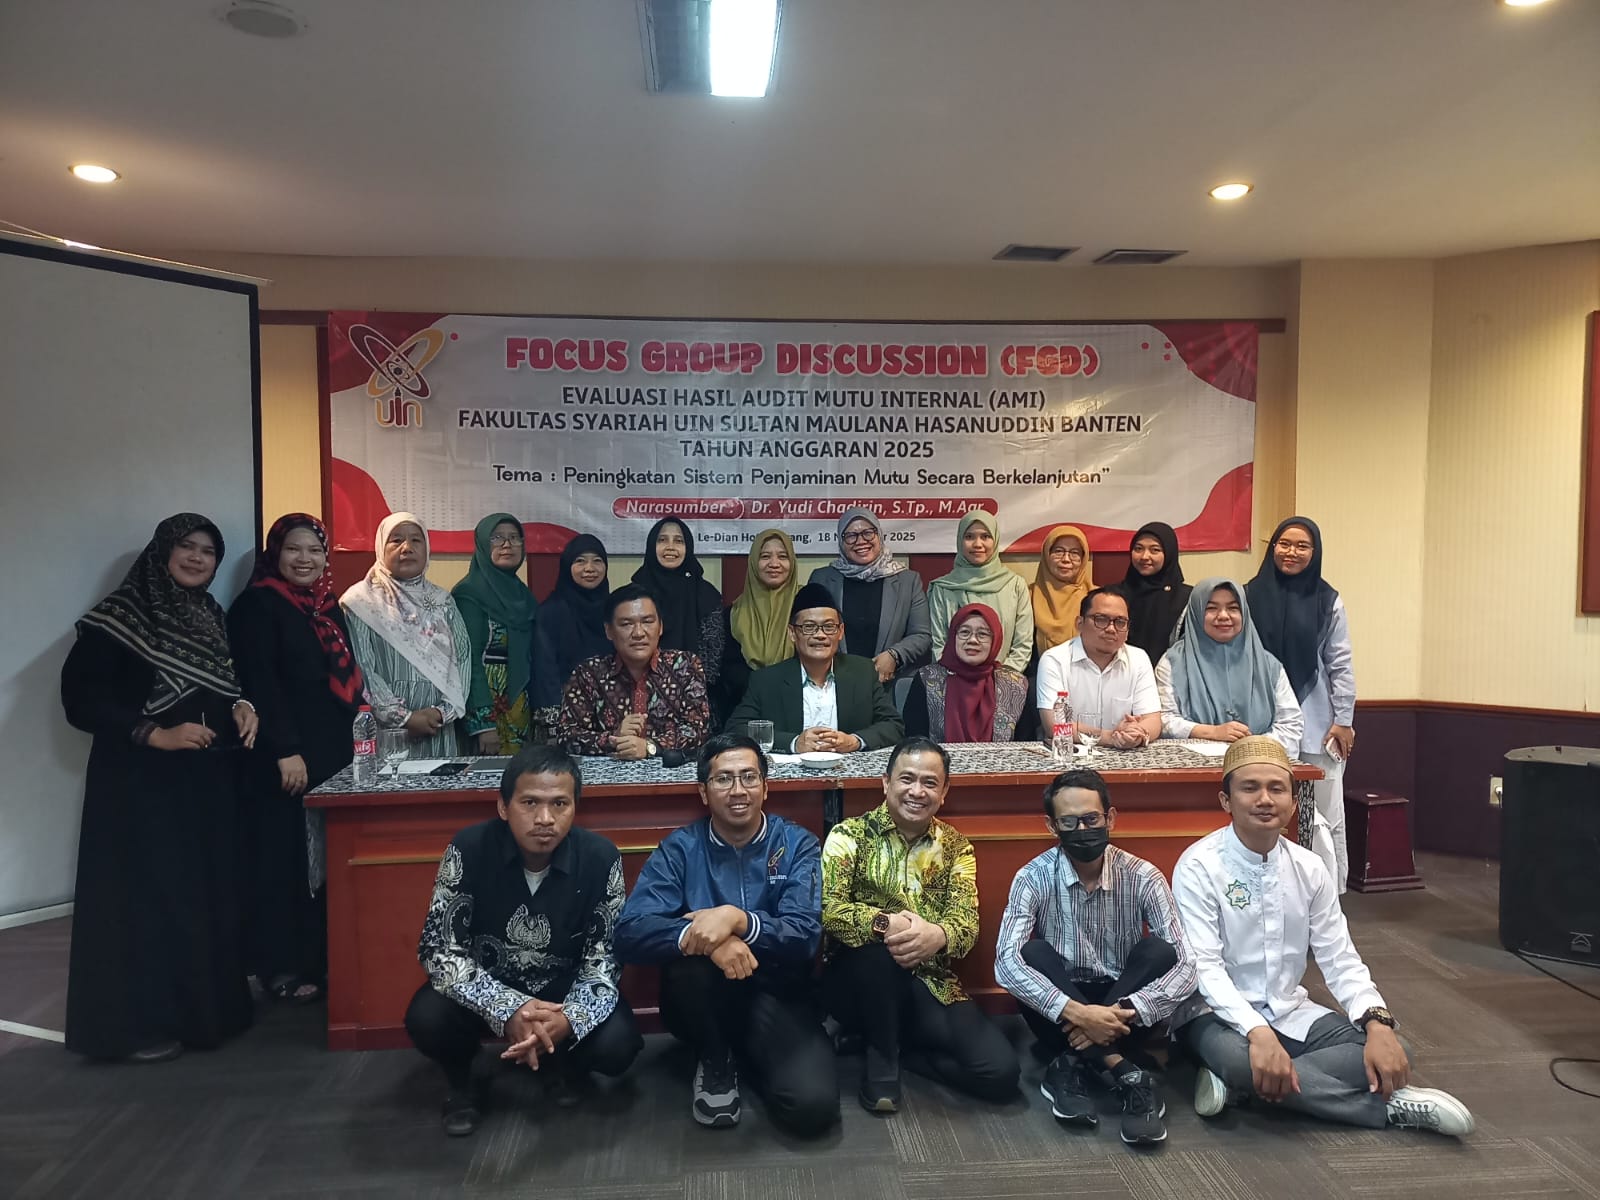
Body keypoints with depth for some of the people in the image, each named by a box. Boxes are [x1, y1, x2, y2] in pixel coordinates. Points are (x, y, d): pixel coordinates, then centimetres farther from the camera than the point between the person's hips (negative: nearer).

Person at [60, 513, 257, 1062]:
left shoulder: (209, 615, 11)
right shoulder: (119, 617, -9)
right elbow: (79, 699, -13)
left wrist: (240, 707, -1)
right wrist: (156, 734, -20)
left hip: (208, 779, 7)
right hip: (143, 783, -6)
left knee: (208, 890, 10)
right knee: (147, 896, -2)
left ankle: (206, 1005, 23)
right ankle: (137, 1023, 11)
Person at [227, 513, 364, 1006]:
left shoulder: (328, 606, 15)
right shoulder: (257, 605, -6)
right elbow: (260, 684, -15)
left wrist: (353, 738, 13)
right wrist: (286, 751, -21)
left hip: (332, 752, 7)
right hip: (283, 758, -7)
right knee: (283, 859, -1)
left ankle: (319, 958, 17)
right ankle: (279, 966, 9)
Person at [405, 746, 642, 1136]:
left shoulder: (601, 858, -20)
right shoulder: (468, 849, -22)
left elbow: (605, 958, -16)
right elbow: (437, 948, -22)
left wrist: (568, 1019, -37)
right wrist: (507, 1009, -37)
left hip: (565, 992, 0)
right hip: (486, 991, 0)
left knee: (617, 1044, -26)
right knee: (426, 1018, -29)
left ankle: (563, 1063, 11)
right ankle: (462, 1083, 6)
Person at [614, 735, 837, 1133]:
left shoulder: (798, 844, -4)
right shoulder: (679, 848, -4)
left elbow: (805, 936, -16)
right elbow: (630, 932, -16)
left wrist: (737, 918, -34)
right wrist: (696, 937, -35)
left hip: (776, 995, 0)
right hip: (702, 1002, 0)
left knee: (812, 1104, -25)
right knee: (691, 958, -33)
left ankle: (745, 1055, 9)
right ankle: (714, 1062, -2)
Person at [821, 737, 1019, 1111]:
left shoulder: (955, 846, 6)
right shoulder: (849, 834, -4)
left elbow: (967, 920, -7)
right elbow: (828, 909, -17)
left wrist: (938, 934, -33)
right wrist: (883, 923, -37)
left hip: (930, 983, 3)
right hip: (858, 981, -3)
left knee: (1000, 1070, -17)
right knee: (879, 947, -37)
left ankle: (897, 1045, 8)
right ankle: (882, 1059, -10)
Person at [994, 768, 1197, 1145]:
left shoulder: (1143, 878, -12)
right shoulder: (1034, 878, -14)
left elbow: (1185, 968, -19)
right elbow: (1007, 963, -27)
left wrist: (1125, 1013, -34)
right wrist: (1075, 1012, -40)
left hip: (1117, 1008, 1)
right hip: (1061, 1012, -1)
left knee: (1159, 951, -26)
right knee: (1032, 955, -29)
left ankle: (1076, 1065, -28)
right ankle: (1122, 1072, -31)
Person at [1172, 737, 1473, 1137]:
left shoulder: (1309, 868, 1)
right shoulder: (1199, 867, -16)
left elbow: (1340, 960, 1)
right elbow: (1204, 967, -22)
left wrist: (1377, 1022, -18)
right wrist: (1258, 1032, -37)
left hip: (1288, 1012, 6)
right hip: (1220, 1014, -6)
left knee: (1390, 1052, -15)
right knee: (1238, 1058, -38)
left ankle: (1242, 1085, -17)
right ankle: (1386, 1106, -18)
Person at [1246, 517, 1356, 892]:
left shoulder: (1327, 601, 1)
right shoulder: (1251, 595, 1)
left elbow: (1341, 665, 3)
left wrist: (1344, 721, -1)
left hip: (1317, 725, 0)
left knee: (1325, 816, 5)